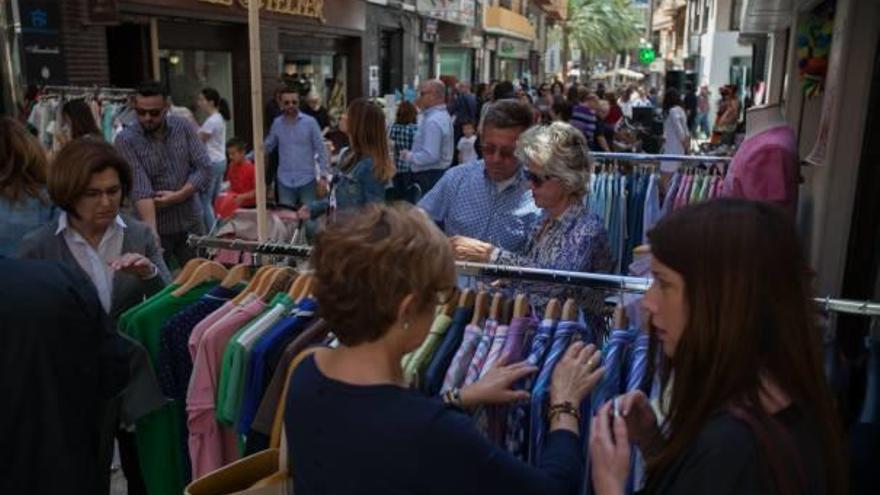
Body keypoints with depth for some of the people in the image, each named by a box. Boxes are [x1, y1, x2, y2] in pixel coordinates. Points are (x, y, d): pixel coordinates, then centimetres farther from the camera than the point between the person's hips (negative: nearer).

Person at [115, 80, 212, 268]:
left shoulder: (183, 127, -2)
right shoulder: (126, 140, -12)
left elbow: (204, 168, -4)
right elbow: (140, 189, -22)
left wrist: (177, 196, -16)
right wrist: (151, 232, -32)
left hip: (191, 223, 3)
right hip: (157, 228, -3)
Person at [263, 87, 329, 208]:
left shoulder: (310, 122, -5)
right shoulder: (277, 123, 4)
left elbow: (321, 149, -3)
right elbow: (267, 147, 13)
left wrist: (323, 176, -8)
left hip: (307, 180, -2)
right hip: (285, 181, 2)